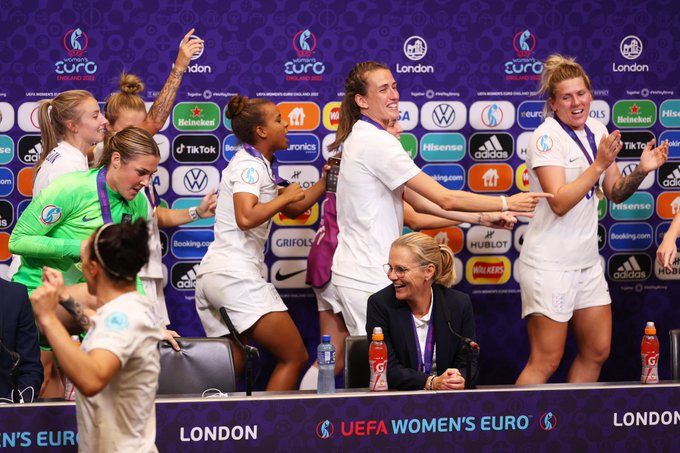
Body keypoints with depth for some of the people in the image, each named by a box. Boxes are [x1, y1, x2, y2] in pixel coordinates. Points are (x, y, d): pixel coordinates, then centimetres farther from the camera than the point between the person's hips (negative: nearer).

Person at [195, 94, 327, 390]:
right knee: (295, 357, -6)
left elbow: (293, 209, 28)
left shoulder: (258, 166, 21)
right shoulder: (249, 165, -9)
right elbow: (246, 217, -25)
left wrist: (326, 181, 19)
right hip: (236, 275, -10)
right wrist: (285, 196, -13)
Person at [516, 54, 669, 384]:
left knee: (597, 352, 11)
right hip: (550, 266, -8)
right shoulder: (547, 137, -14)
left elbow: (616, 193, 14)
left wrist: (641, 170, -4)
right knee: (546, 363, -7)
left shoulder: (597, 131, 8)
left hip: (587, 262, 8)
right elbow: (559, 202, -23)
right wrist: (599, 164, -26)